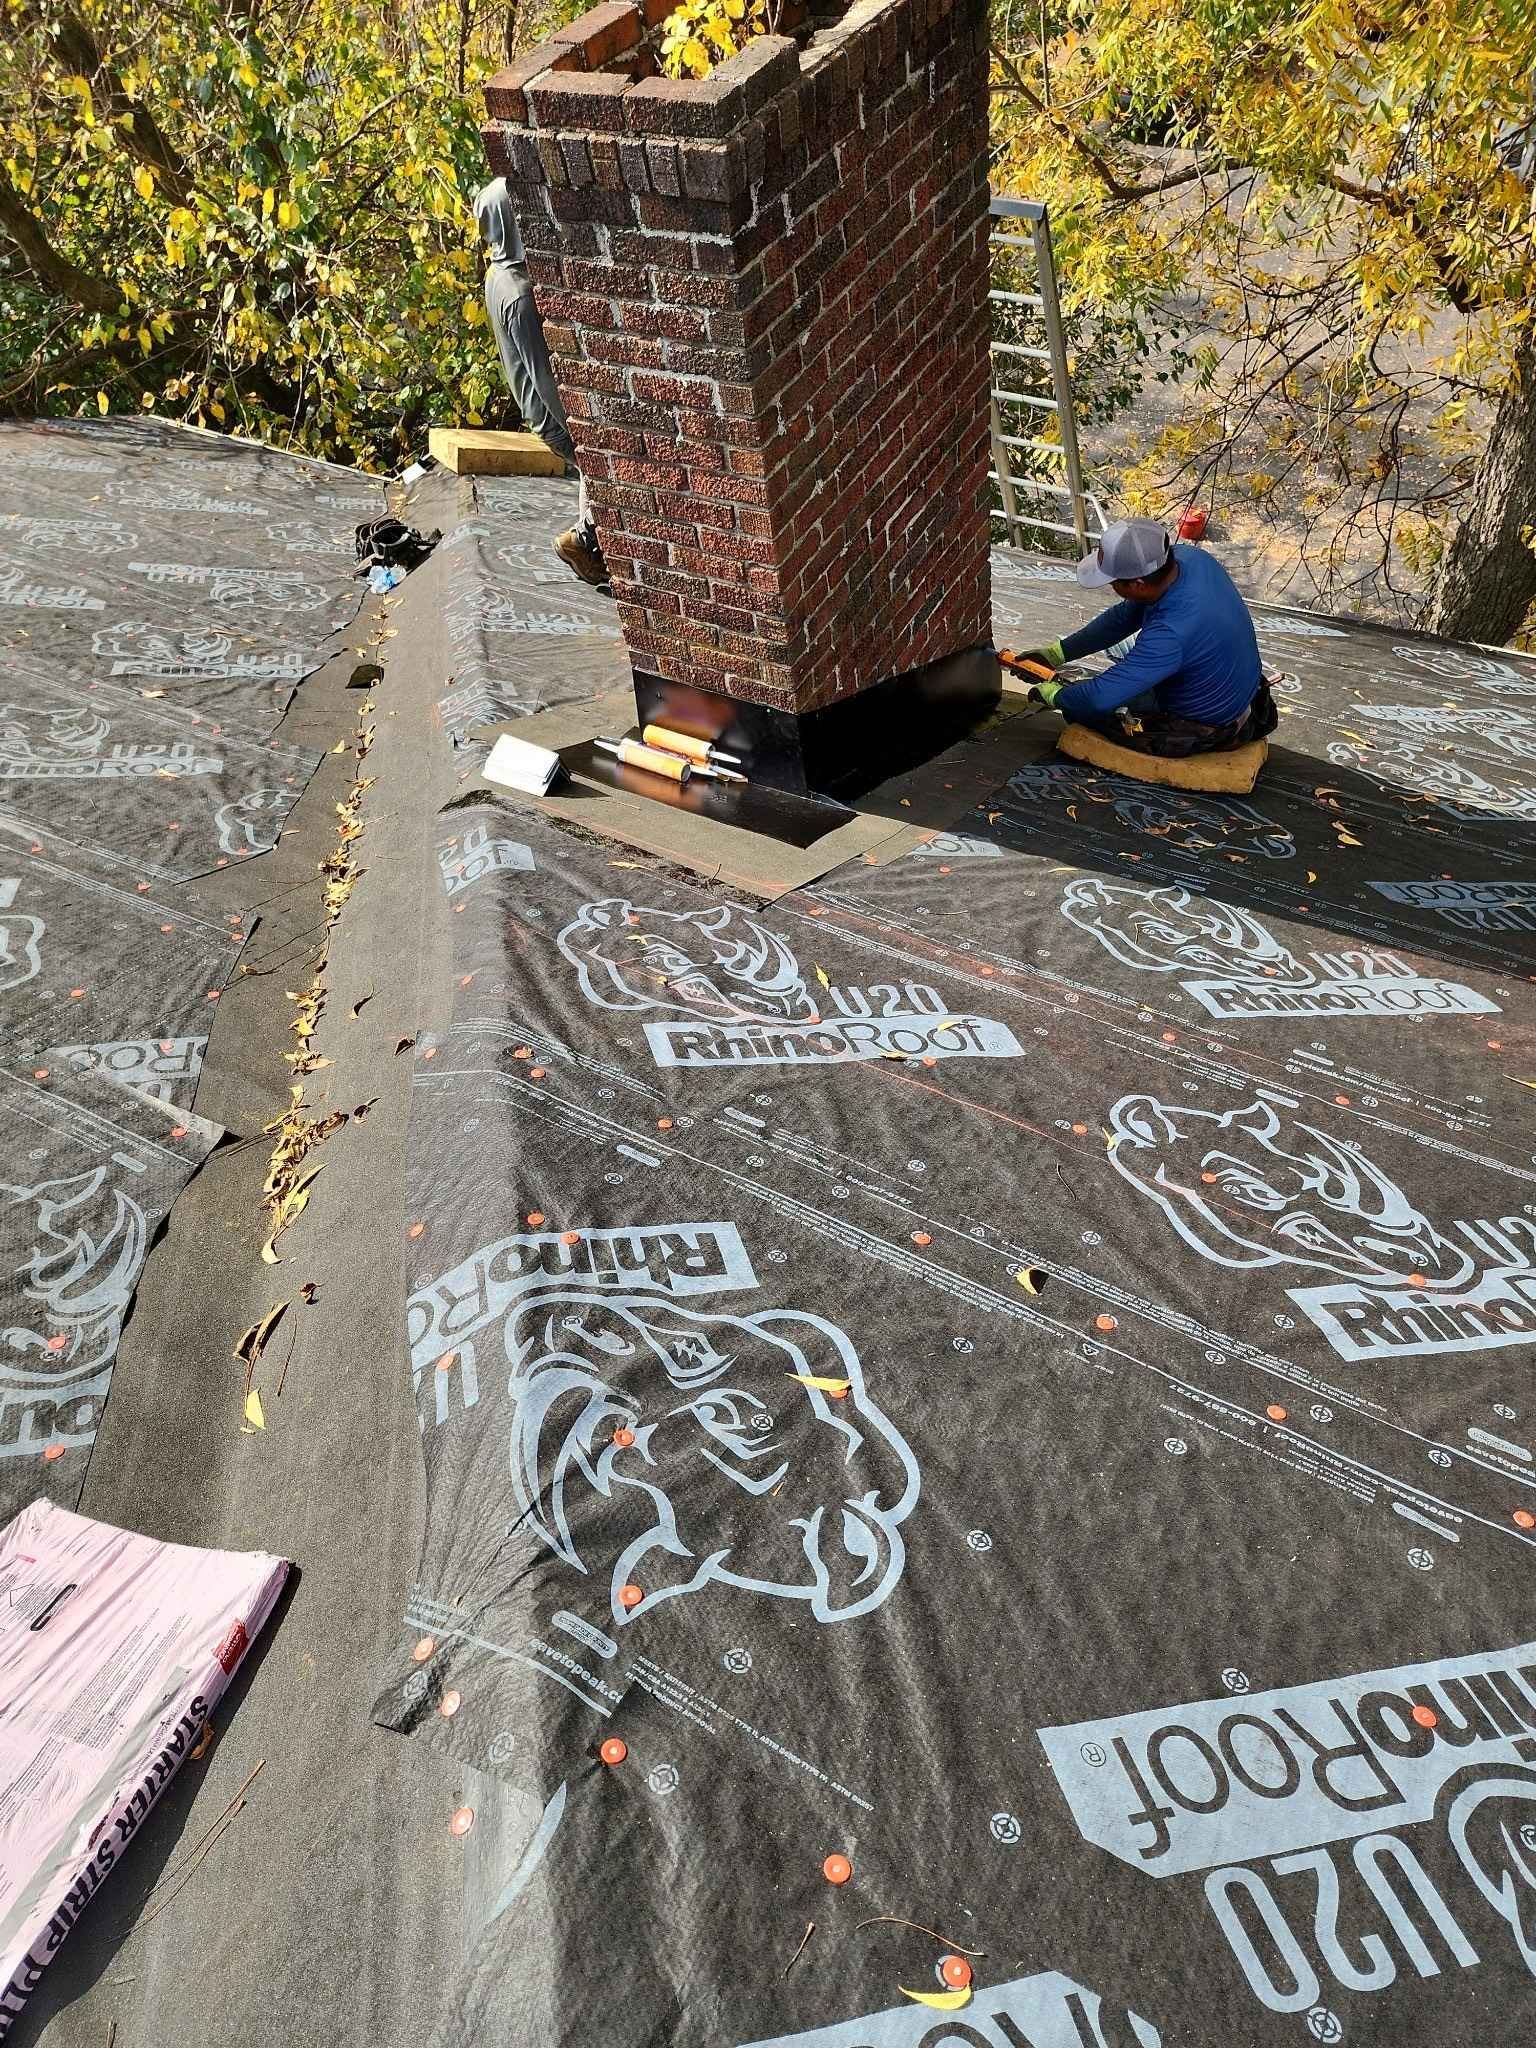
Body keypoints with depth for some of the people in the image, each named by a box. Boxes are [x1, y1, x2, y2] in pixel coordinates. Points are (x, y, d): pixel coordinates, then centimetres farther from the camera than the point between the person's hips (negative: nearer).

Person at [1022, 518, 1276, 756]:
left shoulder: (1171, 634, -40)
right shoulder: (1187, 557, -14)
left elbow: (1100, 698, -37)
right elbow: (1123, 616, -1)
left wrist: (1054, 695, -16)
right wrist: (1057, 653, -1)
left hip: (1209, 730, -8)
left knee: (1080, 706, -2)